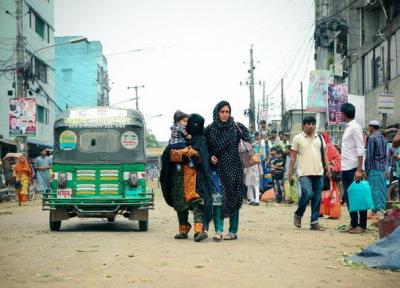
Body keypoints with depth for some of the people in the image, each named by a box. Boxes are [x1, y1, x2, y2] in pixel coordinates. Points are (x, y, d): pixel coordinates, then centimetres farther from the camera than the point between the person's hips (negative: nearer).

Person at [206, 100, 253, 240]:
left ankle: (233, 231, 4)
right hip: (217, 167, 1)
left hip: (233, 168, -1)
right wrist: (211, 157, -6)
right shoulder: (210, 129, 4)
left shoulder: (237, 127, 0)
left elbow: (249, 143, -2)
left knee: (233, 197, -1)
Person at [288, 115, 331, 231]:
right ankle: (298, 215, 4)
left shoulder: (319, 138, 12)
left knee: (317, 198, 3)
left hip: (318, 172, 4)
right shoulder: (298, 138, 3)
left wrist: (327, 167, 2)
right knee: (307, 194, -19)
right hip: (304, 172, -4)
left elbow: (324, 153, 14)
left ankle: (314, 222, 9)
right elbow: (293, 156, 4)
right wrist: (290, 172, 1)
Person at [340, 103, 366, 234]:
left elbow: (360, 150, -15)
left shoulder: (355, 127, -10)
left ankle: (362, 225, 1)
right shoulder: (347, 128, 16)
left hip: (353, 168, -9)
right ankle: (353, 223, 18)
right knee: (348, 196, 11)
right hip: (345, 168, 9)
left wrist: (359, 169, -21)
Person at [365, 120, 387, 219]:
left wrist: (366, 170, -10)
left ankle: (374, 212, -5)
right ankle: (381, 208, 13)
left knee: (374, 190, -5)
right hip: (382, 168, 8)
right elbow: (385, 154, 17)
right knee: (381, 189, 10)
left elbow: (369, 156, -14)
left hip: (374, 168, -8)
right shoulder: (383, 138, 14)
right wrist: (384, 166, 19)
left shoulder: (372, 138, -11)